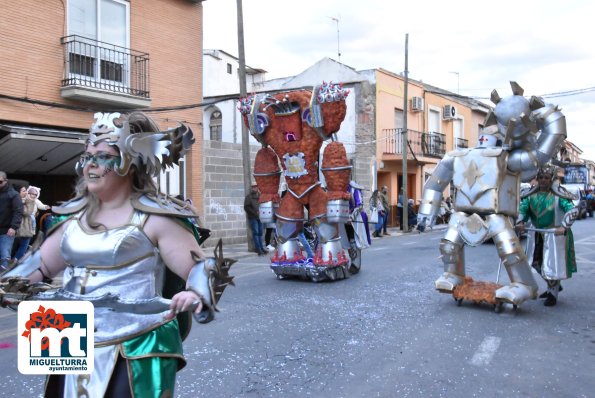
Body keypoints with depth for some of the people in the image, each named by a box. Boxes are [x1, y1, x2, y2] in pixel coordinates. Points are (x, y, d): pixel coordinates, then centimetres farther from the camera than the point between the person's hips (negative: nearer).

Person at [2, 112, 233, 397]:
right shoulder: (73, 215, 8)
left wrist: (195, 295, -35)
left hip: (136, 354, -6)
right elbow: (41, 263, 21)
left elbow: (199, 268, -15)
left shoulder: (154, 217, -11)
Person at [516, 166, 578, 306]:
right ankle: (553, 286, 38)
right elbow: (522, 208, -1)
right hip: (537, 234, 6)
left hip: (555, 234, -6)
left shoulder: (558, 194, -15)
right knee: (537, 262, 14)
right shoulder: (532, 194, 0)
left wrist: (564, 227, -34)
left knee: (553, 263, 0)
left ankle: (553, 294, 19)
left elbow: (573, 210, -21)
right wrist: (520, 222, -20)